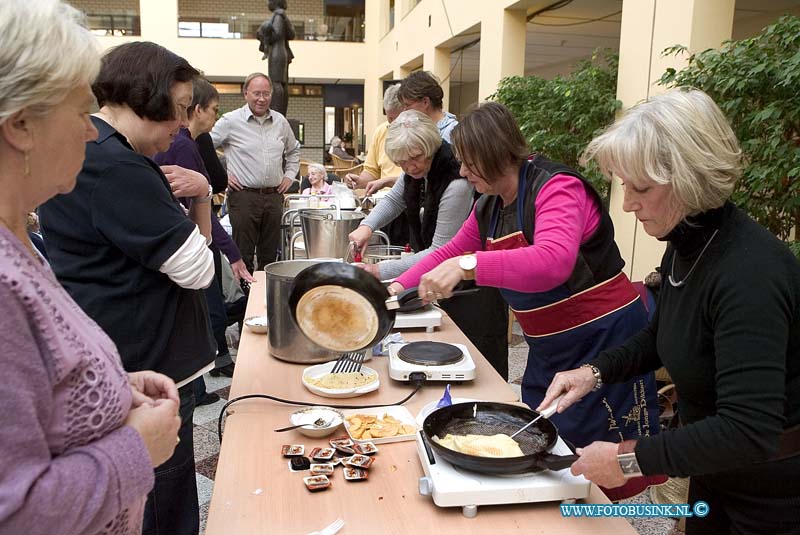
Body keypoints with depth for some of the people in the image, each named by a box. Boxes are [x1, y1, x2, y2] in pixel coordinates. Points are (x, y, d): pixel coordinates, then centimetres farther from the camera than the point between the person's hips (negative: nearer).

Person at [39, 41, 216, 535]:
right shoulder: (112, 165, -22)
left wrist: (201, 194, -5)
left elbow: (196, 243, 14)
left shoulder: (98, 151, 12)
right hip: (144, 365, -10)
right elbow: (198, 270, -19)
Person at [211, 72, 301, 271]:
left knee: (270, 255, 12)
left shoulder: (280, 122, 11)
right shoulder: (231, 121, -4)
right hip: (244, 196, -4)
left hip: (274, 196, 5)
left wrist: (290, 174, 15)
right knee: (243, 256, 0)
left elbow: (293, 150, 27)